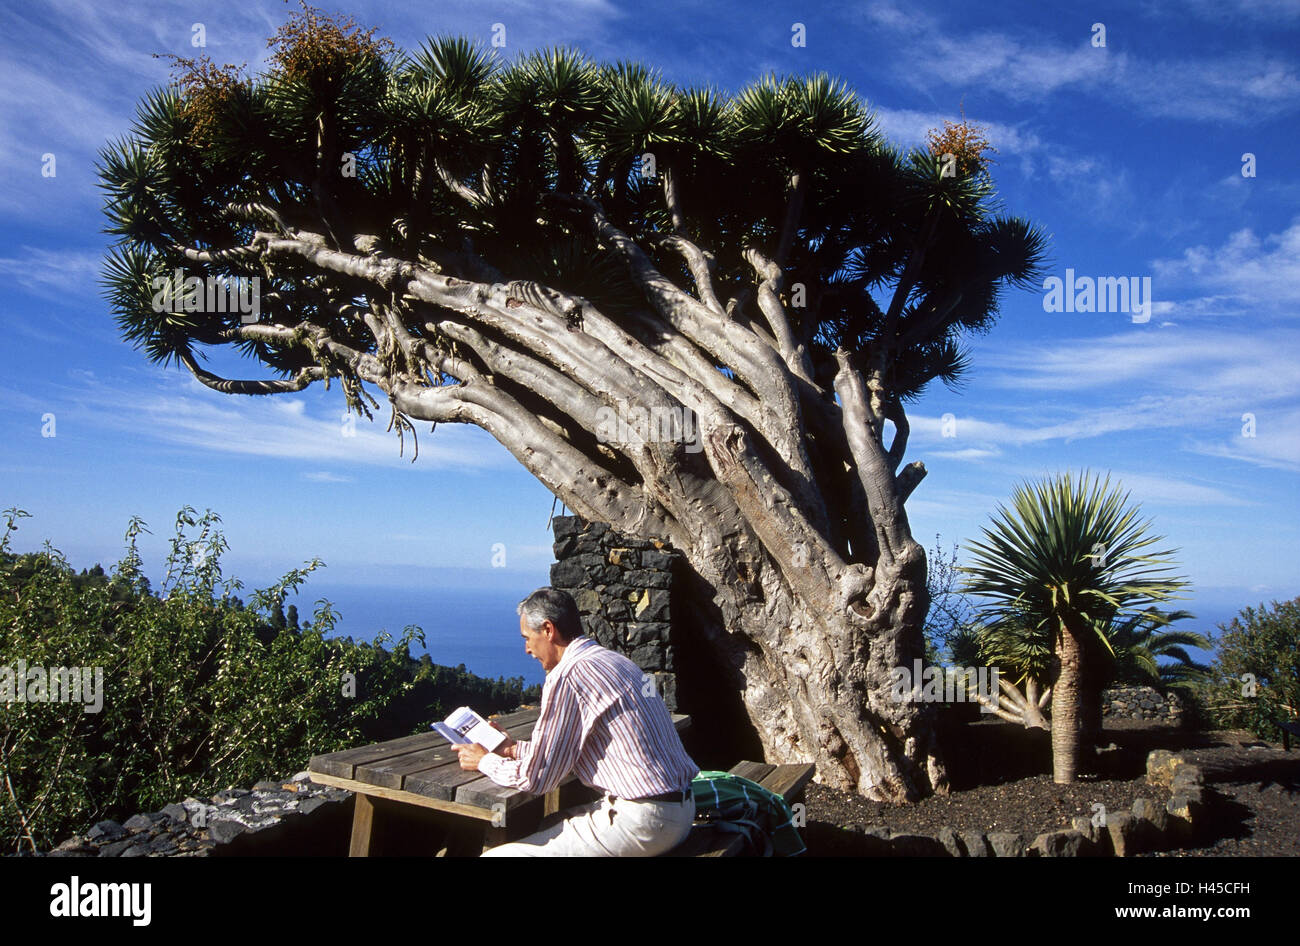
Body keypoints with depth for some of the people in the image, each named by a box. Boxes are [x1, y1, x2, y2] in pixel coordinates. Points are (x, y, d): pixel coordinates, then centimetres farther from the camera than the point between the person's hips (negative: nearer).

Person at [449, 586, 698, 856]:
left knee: (495, 853, -8)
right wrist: (514, 748, 25)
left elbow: (536, 779, -9)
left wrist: (485, 761, 8)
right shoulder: (615, 661, 13)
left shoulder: (566, 677, -15)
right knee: (542, 828, 25)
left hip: (641, 823, -10)